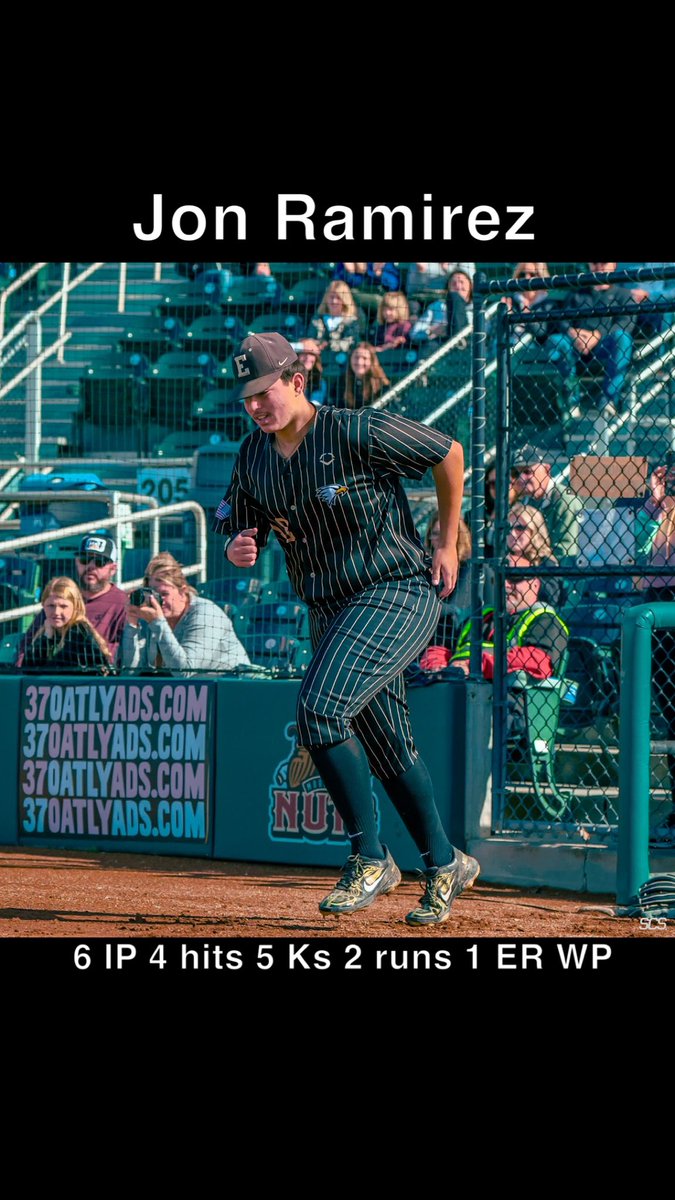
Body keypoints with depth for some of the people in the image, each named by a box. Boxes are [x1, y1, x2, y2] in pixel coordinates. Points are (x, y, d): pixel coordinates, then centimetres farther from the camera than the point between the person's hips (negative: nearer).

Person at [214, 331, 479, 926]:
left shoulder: (357, 432, -18)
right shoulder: (254, 459, 2)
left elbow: (449, 454, -8)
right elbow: (236, 535, 9)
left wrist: (447, 543, -1)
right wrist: (237, 549, -16)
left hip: (399, 592, -8)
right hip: (330, 609, 8)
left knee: (320, 708, -23)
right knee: (387, 748, 14)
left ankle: (370, 858, -12)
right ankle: (445, 866, 31)